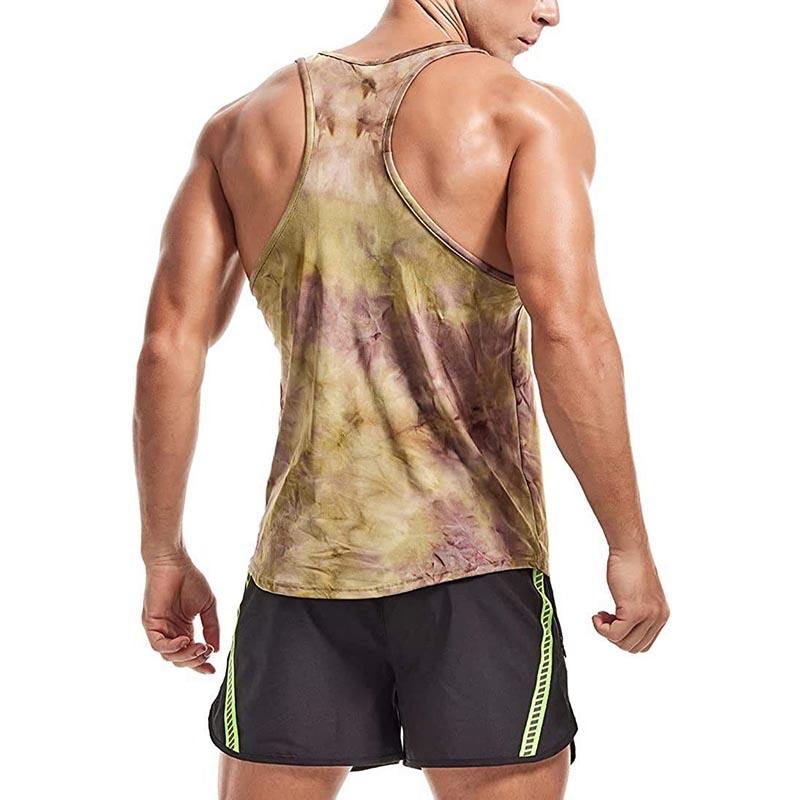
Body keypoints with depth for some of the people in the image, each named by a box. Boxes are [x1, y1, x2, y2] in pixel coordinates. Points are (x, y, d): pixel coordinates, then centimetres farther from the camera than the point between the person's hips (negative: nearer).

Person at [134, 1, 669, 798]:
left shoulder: (243, 124, 10)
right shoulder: (530, 115, -3)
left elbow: (170, 343, 4)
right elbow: (569, 330, -17)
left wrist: (164, 553, 9)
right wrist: (629, 547, -11)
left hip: (302, 561, 4)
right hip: (474, 558, -3)